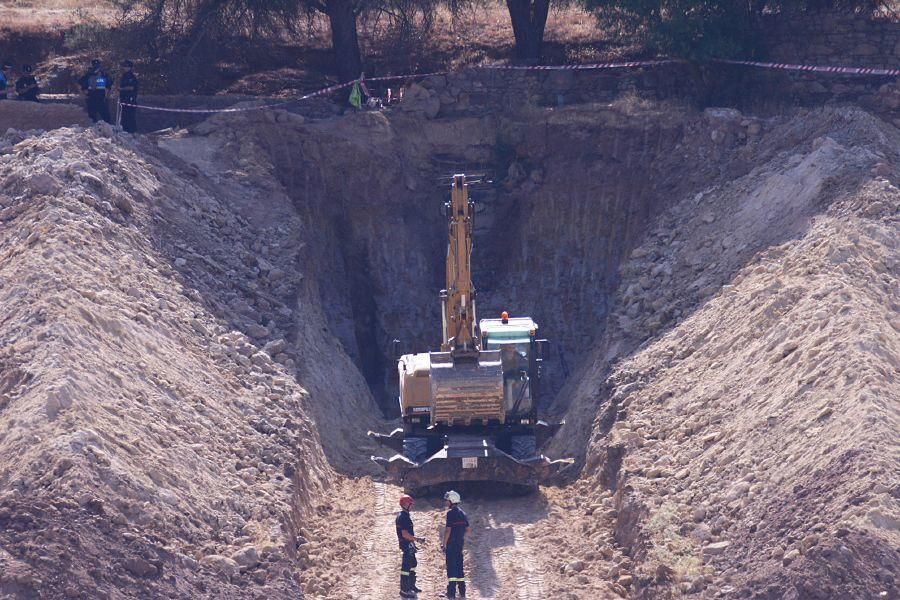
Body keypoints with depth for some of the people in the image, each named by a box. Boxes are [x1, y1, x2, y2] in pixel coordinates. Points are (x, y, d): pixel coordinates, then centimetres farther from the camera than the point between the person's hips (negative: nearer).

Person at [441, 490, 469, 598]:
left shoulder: (451, 513, -14)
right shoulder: (462, 513, 11)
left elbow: (448, 529, -18)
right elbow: (467, 528, 14)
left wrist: (444, 544, -13)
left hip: (451, 544, -8)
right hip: (460, 543, 8)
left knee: (451, 566, -5)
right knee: (459, 566, 14)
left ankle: (451, 592, -6)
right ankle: (462, 592, 17)